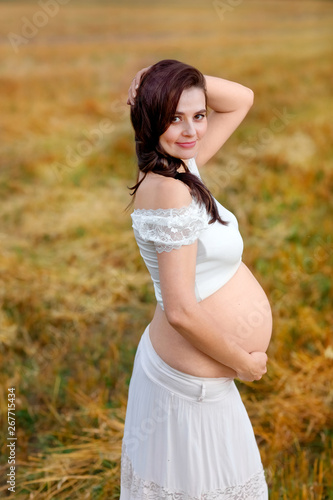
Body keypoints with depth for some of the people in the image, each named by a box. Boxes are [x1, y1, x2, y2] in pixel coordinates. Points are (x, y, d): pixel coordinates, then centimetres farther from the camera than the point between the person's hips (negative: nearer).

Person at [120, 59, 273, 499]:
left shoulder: (181, 165, 0)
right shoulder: (170, 190, -26)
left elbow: (242, 99, 10)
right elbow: (181, 311, -28)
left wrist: (164, 80, -6)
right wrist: (244, 362, -14)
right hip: (194, 386, -8)